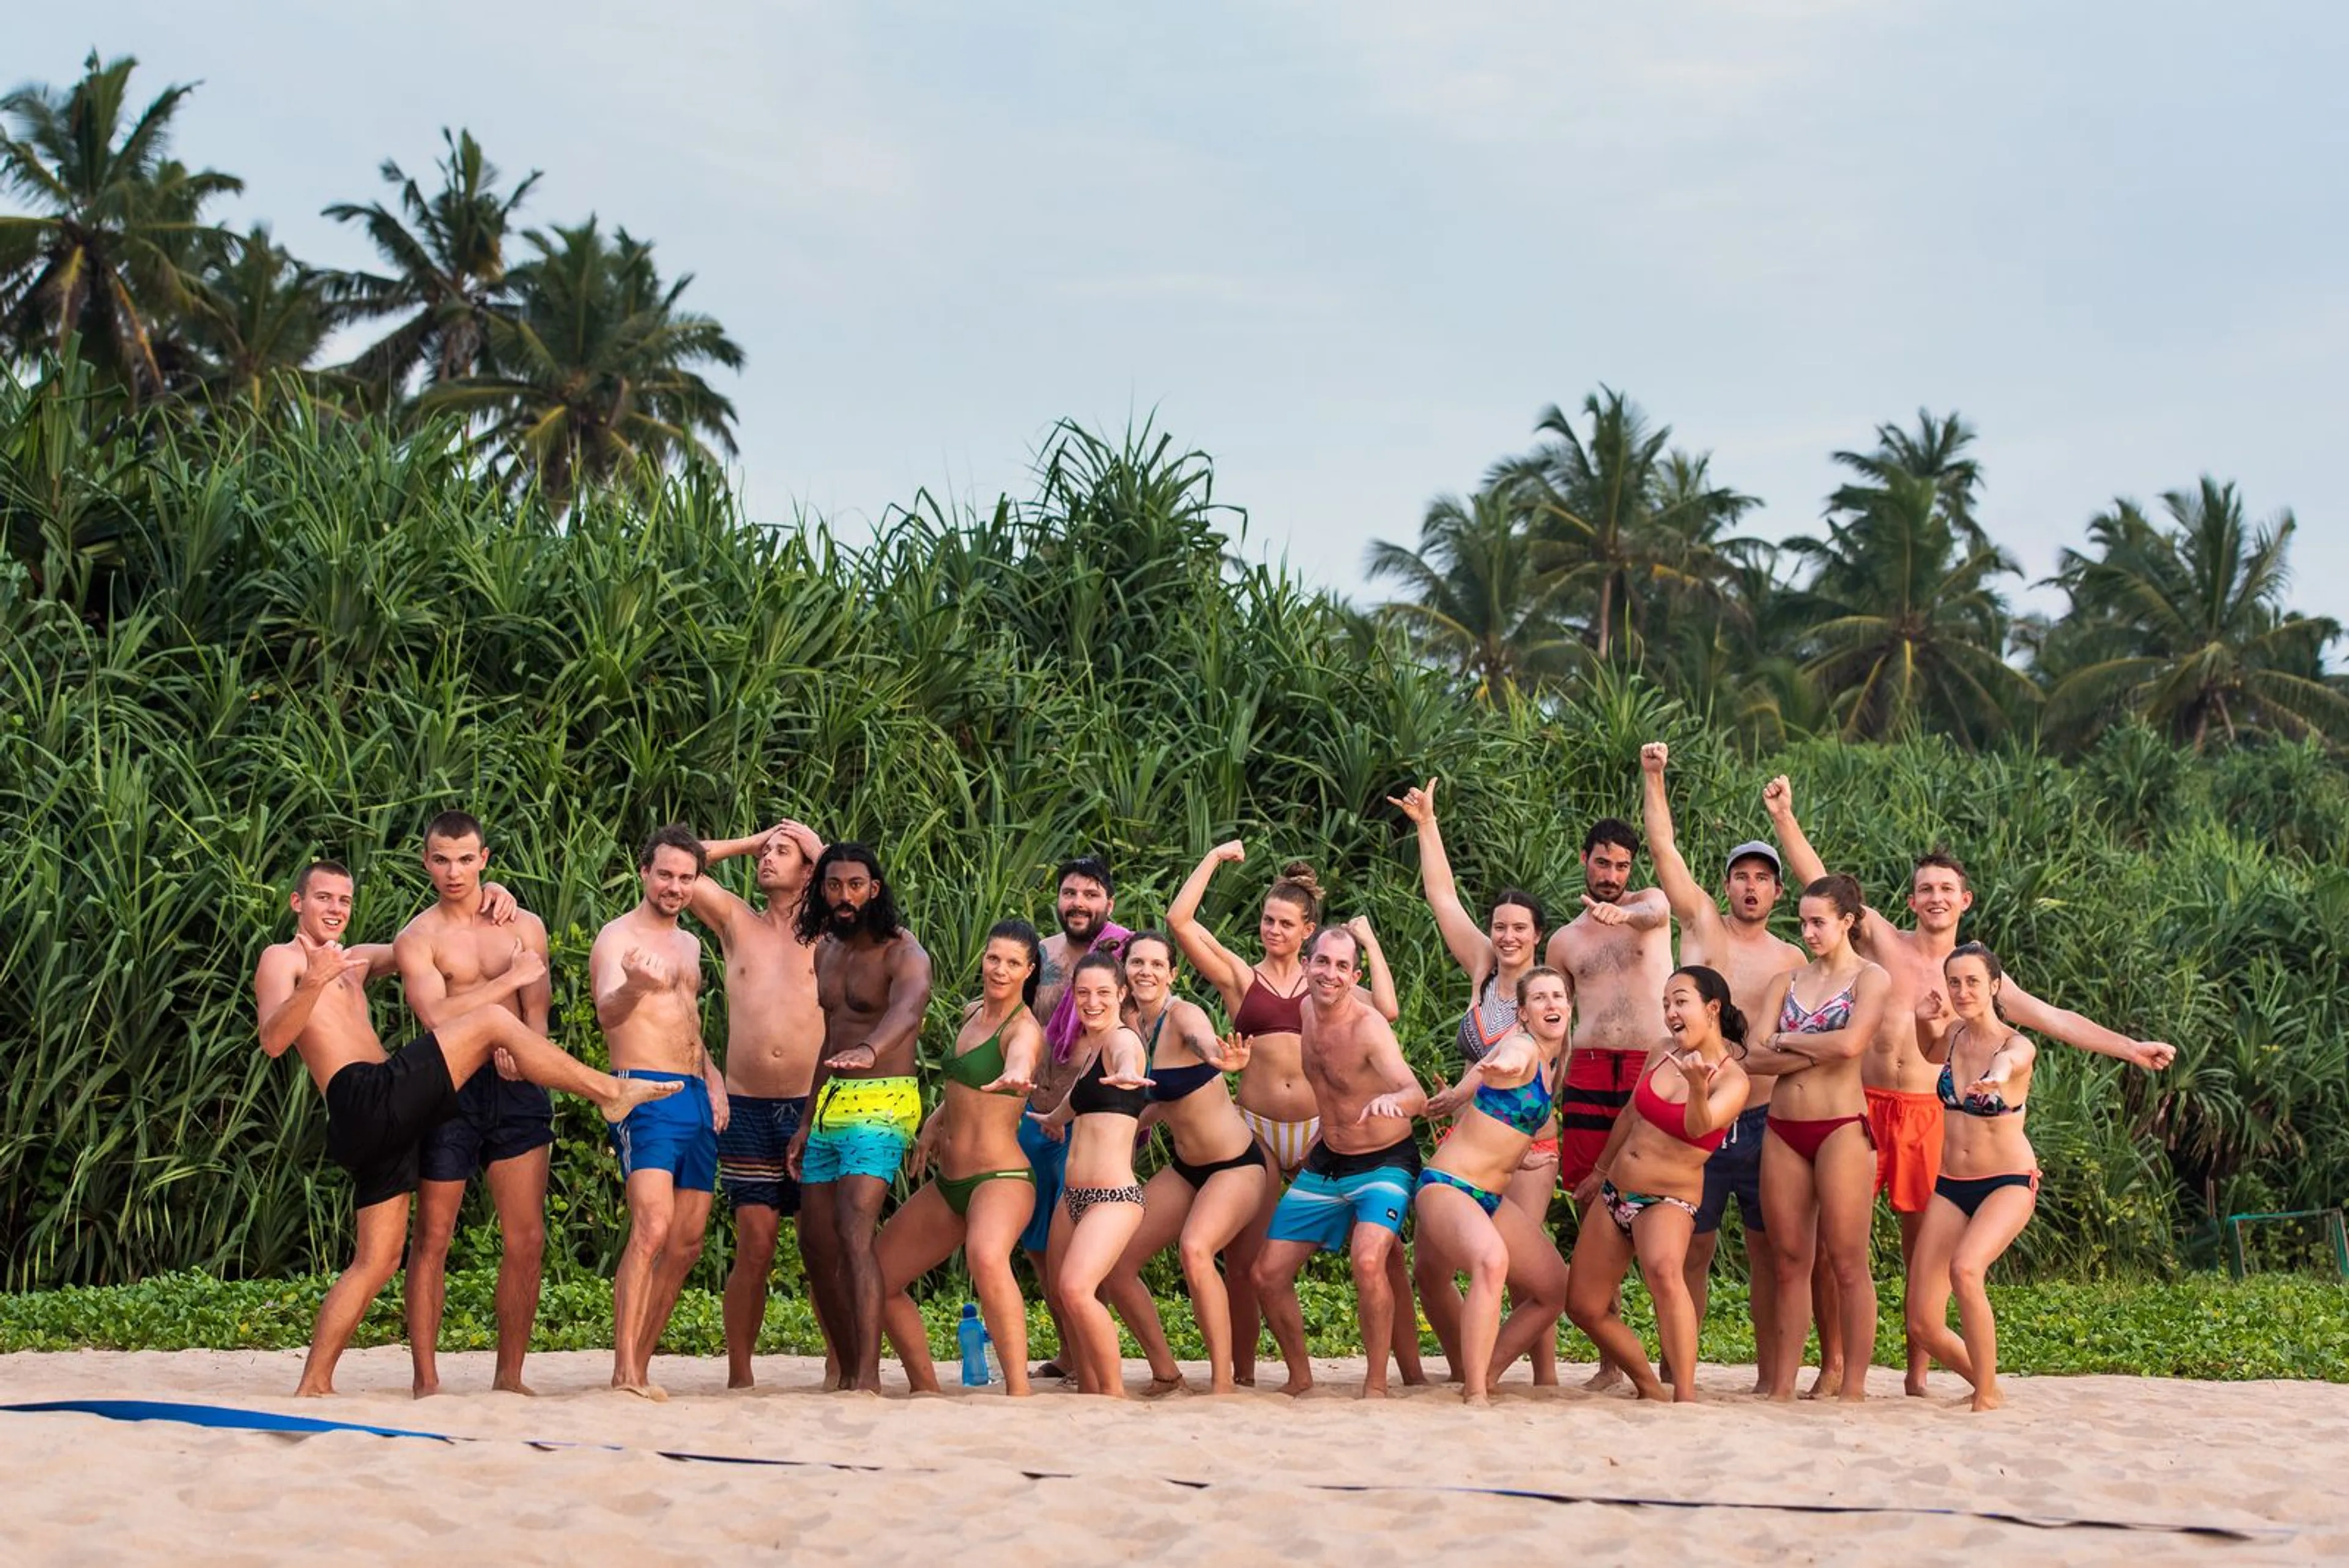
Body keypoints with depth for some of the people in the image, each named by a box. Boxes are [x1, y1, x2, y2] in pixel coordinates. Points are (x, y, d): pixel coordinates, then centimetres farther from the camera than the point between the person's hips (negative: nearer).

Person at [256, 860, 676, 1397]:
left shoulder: (354, 961, 31)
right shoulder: (282, 959, 6)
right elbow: (273, 1041, -12)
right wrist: (313, 984, -28)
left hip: (381, 1125, 9)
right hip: (363, 1098, -9)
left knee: (377, 1261, 6)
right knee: (492, 1021, -11)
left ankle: (313, 1386, 7)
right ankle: (610, 1091, -2)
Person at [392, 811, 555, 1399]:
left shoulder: (524, 926, 12)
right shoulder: (417, 938, 2)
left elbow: (537, 1013, 5)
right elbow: (437, 1017, -13)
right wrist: (509, 980, -11)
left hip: (515, 1086, 3)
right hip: (448, 1088, -3)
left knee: (526, 1239, 0)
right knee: (432, 1238, 0)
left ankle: (509, 1376, 9)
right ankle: (426, 1379, 6)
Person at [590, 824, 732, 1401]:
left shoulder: (689, 944, 20)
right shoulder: (617, 938, -4)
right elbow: (608, 1013, -21)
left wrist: (713, 1075, 13)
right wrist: (634, 985, -44)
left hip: (697, 1098, 8)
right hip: (646, 1094, -8)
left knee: (687, 1244, 5)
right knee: (652, 1225, -22)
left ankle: (641, 1365, 12)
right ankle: (625, 1371, -25)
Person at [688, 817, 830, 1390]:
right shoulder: (737, 922, 13)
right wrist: (750, 841, 15)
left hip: (812, 1108, 0)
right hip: (748, 1110, 1)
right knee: (754, 1247, -2)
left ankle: (839, 1367, 9)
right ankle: (739, 1375, 2)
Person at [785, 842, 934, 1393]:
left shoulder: (903, 954, -10)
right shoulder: (827, 951, 14)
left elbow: (908, 1011, -32)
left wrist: (869, 1050, -54)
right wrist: (808, 1121, 21)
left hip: (881, 1104, -8)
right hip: (831, 1101, 8)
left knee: (854, 1233, -21)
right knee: (816, 1243, 8)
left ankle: (869, 1380, -25)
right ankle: (847, 1373, 20)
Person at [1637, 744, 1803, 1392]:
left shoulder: (1791, 959, 11)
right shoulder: (1701, 923, 7)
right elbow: (1663, 846, -1)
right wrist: (1652, 778, -9)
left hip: (1762, 1118, 1)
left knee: (1767, 1251, 3)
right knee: (1692, 1248, 1)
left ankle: (1769, 1376, 10)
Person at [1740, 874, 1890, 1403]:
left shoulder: (1871, 978, 1)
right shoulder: (1787, 982, 14)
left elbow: (1850, 1043, -18)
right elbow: (1753, 1056, 2)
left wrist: (1786, 1041, -4)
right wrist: (1819, 1051, -10)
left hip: (1841, 1127, -5)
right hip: (1783, 1130, 5)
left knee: (1846, 1262, -3)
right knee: (1791, 1262, 5)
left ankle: (1854, 1385, 1)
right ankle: (1782, 1385, 7)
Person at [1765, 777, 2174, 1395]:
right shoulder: (1882, 943, 7)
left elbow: (2054, 1019, 14)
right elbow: (1818, 881, 3)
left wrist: (2129, 1048, 10)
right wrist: (1783, 816, -5)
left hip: (1927, 1113, 1)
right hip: (1863, 1105, -1)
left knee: (1923, 1245, 2)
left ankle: (1918, 1371, 11)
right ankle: (1833, 1363, 3)